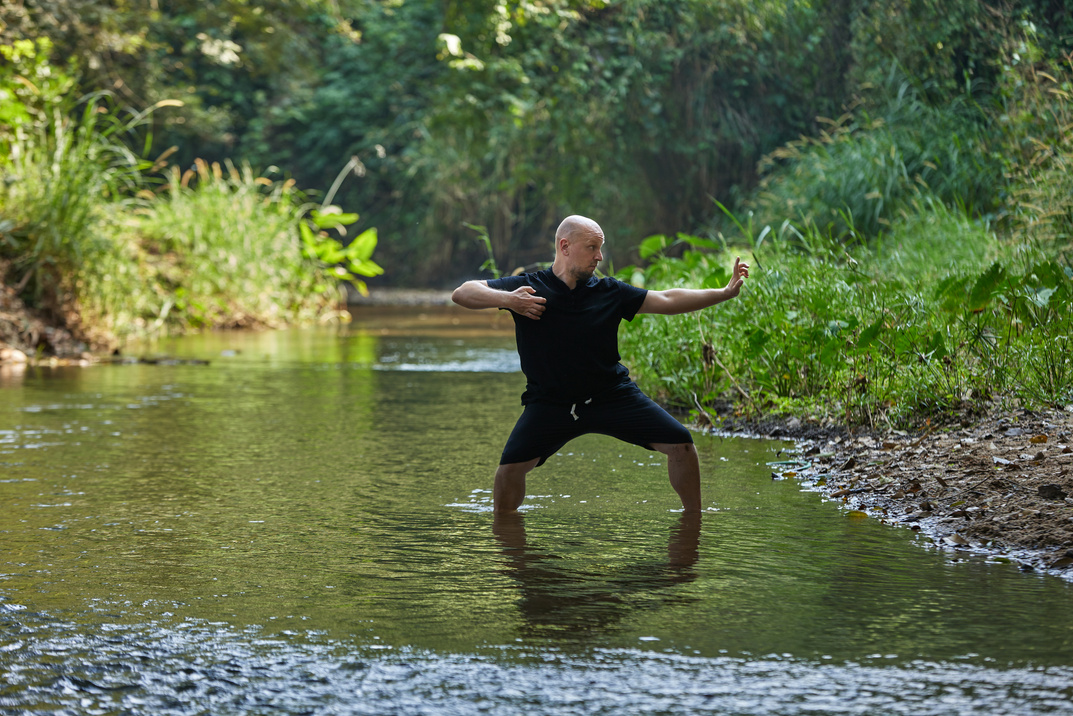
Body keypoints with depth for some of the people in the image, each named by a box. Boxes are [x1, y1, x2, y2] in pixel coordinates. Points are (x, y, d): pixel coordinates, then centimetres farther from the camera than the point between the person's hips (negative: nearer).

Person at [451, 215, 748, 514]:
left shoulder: (609, 292, 0)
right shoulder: (526, 287, -7)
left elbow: (666, 301, 5)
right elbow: (462, 293, -11)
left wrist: (726, 292, -1)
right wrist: (506, 300, -29)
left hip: (612, 396, 2)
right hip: (550, 401, -2)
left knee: (680, 445, -6)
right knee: (512, 465, -21)